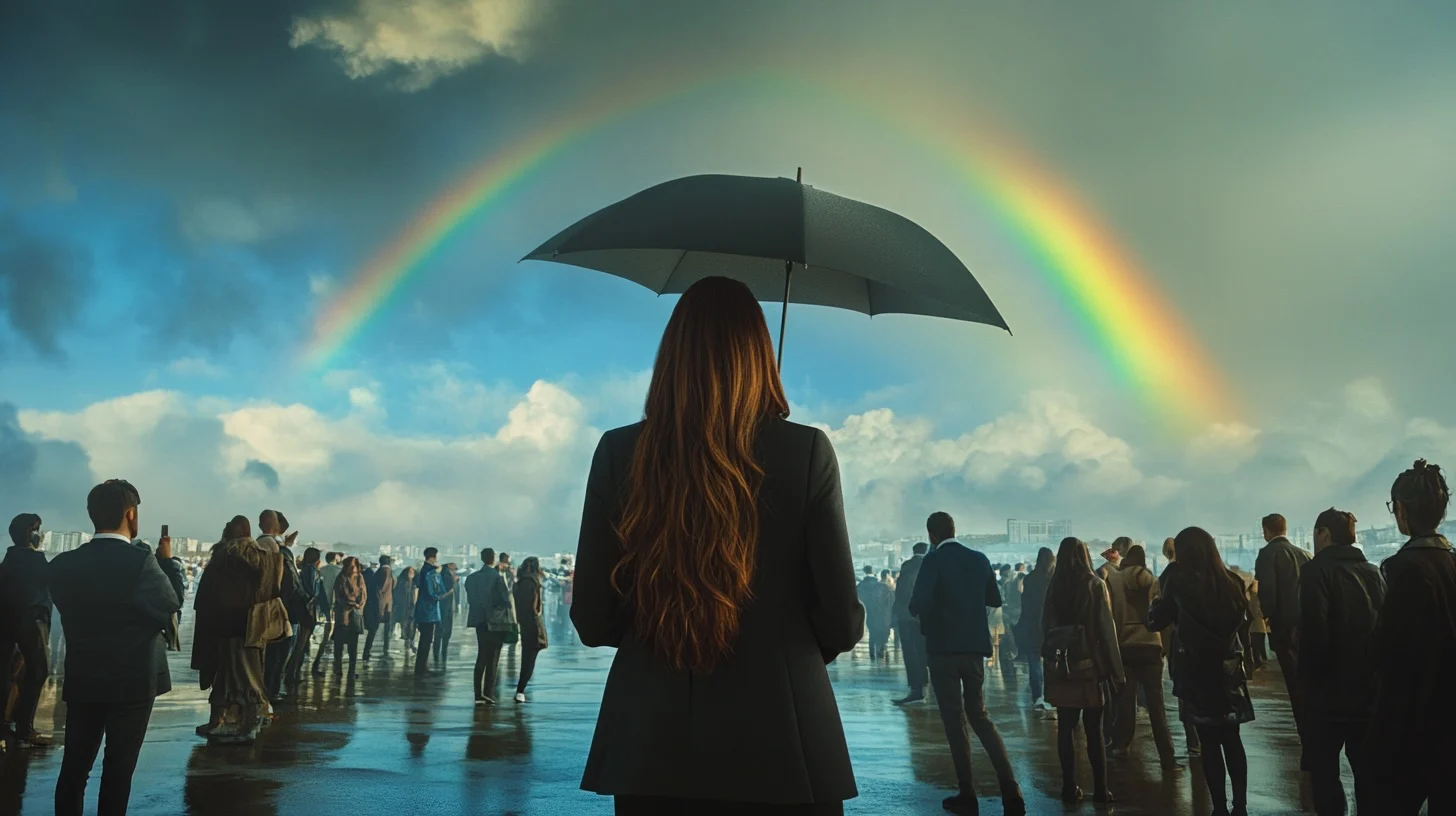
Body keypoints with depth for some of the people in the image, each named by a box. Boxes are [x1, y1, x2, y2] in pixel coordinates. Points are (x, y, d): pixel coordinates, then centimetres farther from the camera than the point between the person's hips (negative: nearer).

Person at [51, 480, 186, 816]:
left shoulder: (63, 564, -2)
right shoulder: (140, 561, -17)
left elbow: (69, 609, 8)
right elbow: (172, 604, -6)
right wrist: (168, 561, 6)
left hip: (81, 678, 5)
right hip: (132, 679, -4)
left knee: (74, 764, 12)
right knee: (118, 767, 5)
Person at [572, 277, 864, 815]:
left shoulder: (619, 453, -5)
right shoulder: (807, 452, -10)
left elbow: (591, 621, -2)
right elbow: (842, 622, -7)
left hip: (652, 748, 2)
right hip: (778, 747, -1)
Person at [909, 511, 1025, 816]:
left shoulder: (934, 560, -11)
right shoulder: (979, 559, 5)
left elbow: (918, 604, -22)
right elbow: (995, 600, 14)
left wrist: (919, 610, 1)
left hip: (943, 647, -5)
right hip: (974, 646, 5)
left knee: (954, 720, 3)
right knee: (979, 715, 14)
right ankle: (1010, 790, 3)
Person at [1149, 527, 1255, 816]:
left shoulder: (1180, 581, -11)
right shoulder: (1232, 581, 2)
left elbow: (1155, 622, -4)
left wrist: (1160, 600, 13)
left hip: (1197, 672, -4)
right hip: (1229, 669, 4)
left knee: (1210, 742, 2)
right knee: (1232, 739, 13)